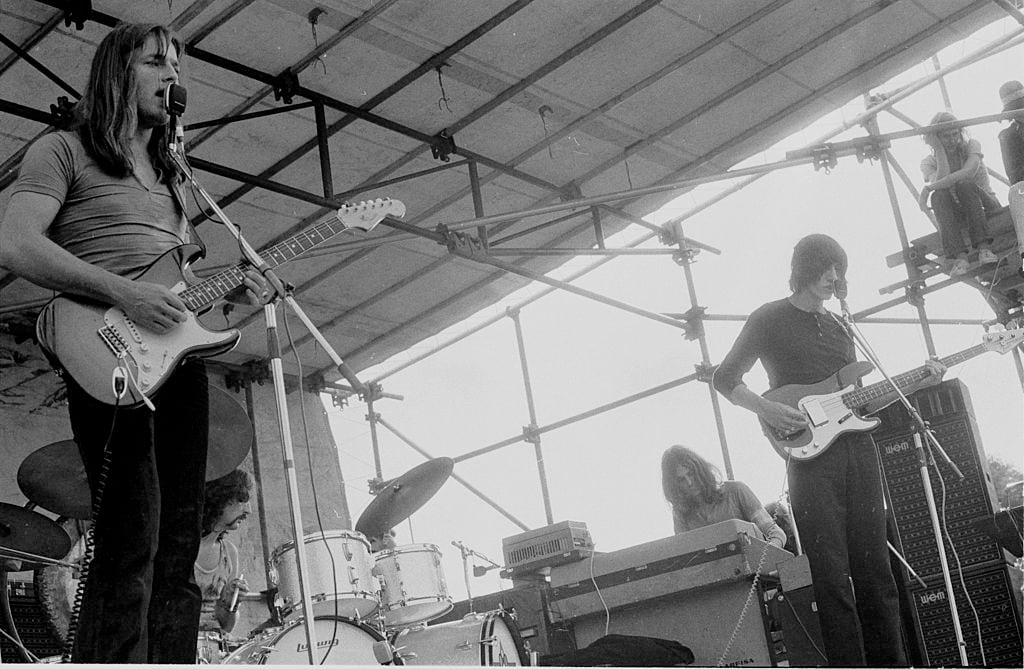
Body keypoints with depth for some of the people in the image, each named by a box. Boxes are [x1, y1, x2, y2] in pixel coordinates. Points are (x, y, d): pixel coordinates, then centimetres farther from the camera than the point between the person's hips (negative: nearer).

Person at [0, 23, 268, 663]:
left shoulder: (169, 177, 29)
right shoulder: (64, 151, 6)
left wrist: (234, 290, 8)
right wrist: (125, 294, -18)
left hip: (181, 353, 8)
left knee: (178, 545, 3)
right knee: (131, 543, -17)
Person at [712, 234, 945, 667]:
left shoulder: (838, 326, 21)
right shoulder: (770, 319, 4)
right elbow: (724, 378, 3)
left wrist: (917, 382, 12)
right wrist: (765, 408, -13)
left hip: (857, 448, 6)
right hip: (810, 453, -5)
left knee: (874, 568, 3)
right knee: (831, 577, -8)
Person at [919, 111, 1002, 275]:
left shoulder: (971, 146, -4)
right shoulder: (928, 162, 0)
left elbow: (969, 172, -25)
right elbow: (940, 181, -22)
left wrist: (927, 188, -26)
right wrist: (939, 149, -16)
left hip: (985, 206, -1)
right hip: (957, 217, 1)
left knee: (966, 185, -31)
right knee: (938, 196, -29)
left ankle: (983, 248, -40)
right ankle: (960, 256, -43)